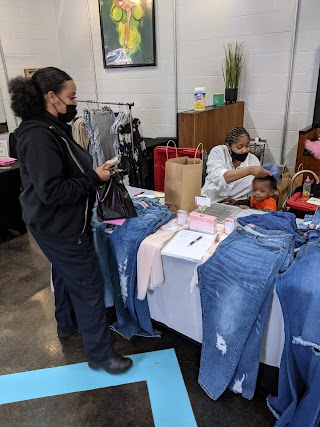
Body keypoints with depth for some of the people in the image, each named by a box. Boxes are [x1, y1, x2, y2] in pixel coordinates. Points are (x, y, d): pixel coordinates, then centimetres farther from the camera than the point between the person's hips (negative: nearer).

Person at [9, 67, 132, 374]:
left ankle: (67, 324, 49)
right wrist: (94, 178, -22)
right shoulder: (39, 136, -25)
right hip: (59, 228, -11)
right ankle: (99, 354, 16)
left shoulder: (51, 128, 6)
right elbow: (51, 191, -29)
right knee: (88, 286, 0)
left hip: (61, 224, 11)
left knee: (65, 274, 26)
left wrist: (96, 171, 2)